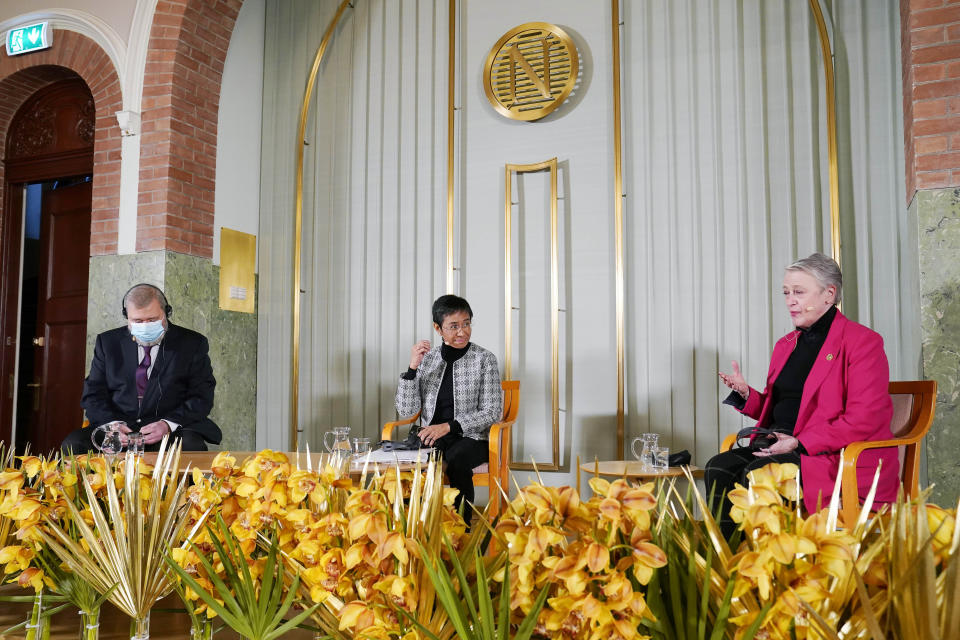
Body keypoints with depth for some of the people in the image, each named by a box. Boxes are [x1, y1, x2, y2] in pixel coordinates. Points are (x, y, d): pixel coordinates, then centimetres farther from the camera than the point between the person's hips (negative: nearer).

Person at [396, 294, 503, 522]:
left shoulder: (484, 359, -1)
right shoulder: (427, 358, 8)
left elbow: (491, 413, -6)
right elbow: (406, 411, 2)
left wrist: (448, 426, -18)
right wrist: (413, 367, -9)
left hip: (471, 438, -3)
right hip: (431, 438, 3)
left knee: (456, 461, -36)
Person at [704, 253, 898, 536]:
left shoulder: (862, 341, -5)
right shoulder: (786, 344, 19)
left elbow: (865, 419, -14)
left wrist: (800, 442, -19)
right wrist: (746, 394, 2)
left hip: (841, 457, -7)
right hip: (780, 447, 7)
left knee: (758, 474, -30)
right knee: (719, 468, -18)